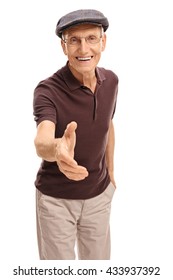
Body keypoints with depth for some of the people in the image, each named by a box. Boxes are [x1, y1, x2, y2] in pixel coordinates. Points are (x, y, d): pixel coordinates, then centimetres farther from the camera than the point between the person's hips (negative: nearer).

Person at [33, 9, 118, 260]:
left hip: (99, 193, 5)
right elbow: (41, 142, -41)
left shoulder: (110, 81, -7)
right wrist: (56, 148, -65)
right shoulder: (48, 90, -24)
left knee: (98, 260, 18)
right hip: (56, 197, -4)